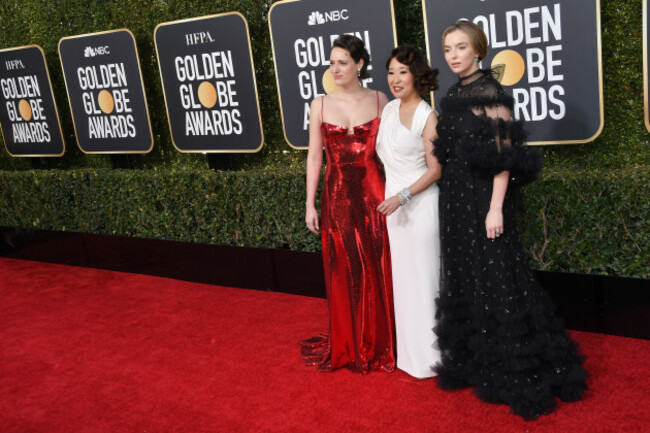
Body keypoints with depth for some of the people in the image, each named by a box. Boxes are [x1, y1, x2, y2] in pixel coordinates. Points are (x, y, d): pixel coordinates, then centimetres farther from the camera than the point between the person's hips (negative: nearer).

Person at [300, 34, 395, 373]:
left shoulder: (379, 100, 4)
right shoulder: (321, 105, 5)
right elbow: (314, 156, 5)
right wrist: (310, 204, 2)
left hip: (373, 194, 0)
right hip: (337, 196, 1)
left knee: (378, 271, 4)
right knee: (343, 272, 7)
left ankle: (380, 344, 21)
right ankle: (348, 347, 24)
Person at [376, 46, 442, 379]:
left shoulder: (426, 117, -11)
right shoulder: (389, 109, 9)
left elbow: (435, 169, -13)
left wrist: (402, 196, -19)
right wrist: (389, 196, 14)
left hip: (419, 201, -7)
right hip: (393, 200, 7)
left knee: (422, 274, 0)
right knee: (401, 274, 13)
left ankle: (429, 353, 13)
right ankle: (409, 350, 26)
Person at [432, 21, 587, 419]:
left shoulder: (490, 92, -10)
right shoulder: (455, 96, 12)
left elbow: (504, 154, -15)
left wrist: (496, 207, -21)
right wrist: (450, 200, 16)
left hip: (484, 198, -8)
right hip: (456, 199, 8)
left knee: (496, 281, -3)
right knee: (464, 279, 13)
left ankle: (520, 375, 9)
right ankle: (475, 362, 28)